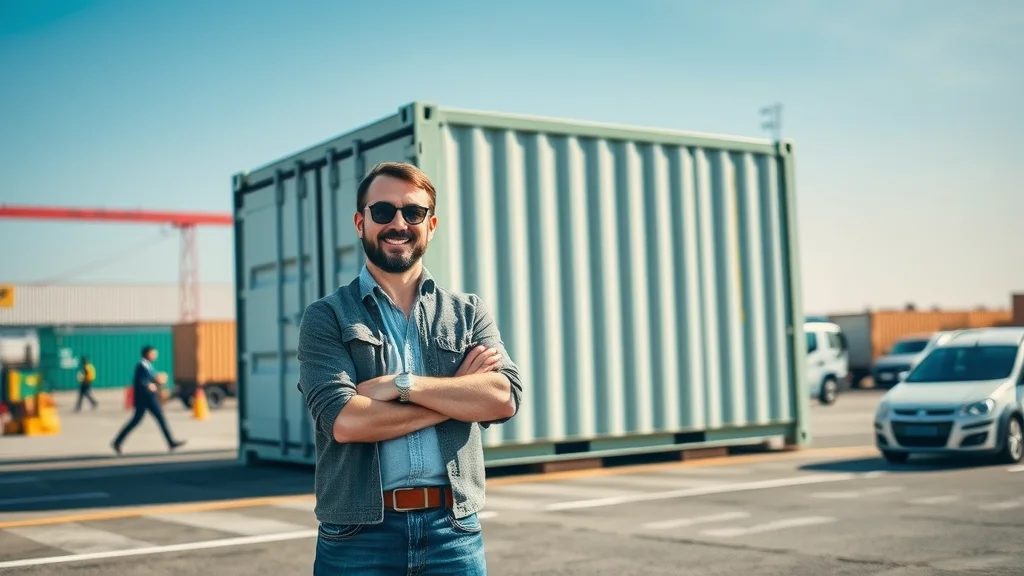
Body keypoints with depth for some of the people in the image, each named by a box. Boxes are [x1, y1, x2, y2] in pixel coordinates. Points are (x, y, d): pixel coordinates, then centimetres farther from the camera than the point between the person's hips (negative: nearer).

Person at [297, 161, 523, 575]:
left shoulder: (468, 313, 10)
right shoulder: (326, 318, 2)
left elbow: (504, 398, -7)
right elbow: (344, 421, -14)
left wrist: (402, 384, -14)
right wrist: (459, 393, -8)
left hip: (454, 530, 2)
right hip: (359, 534, -2)